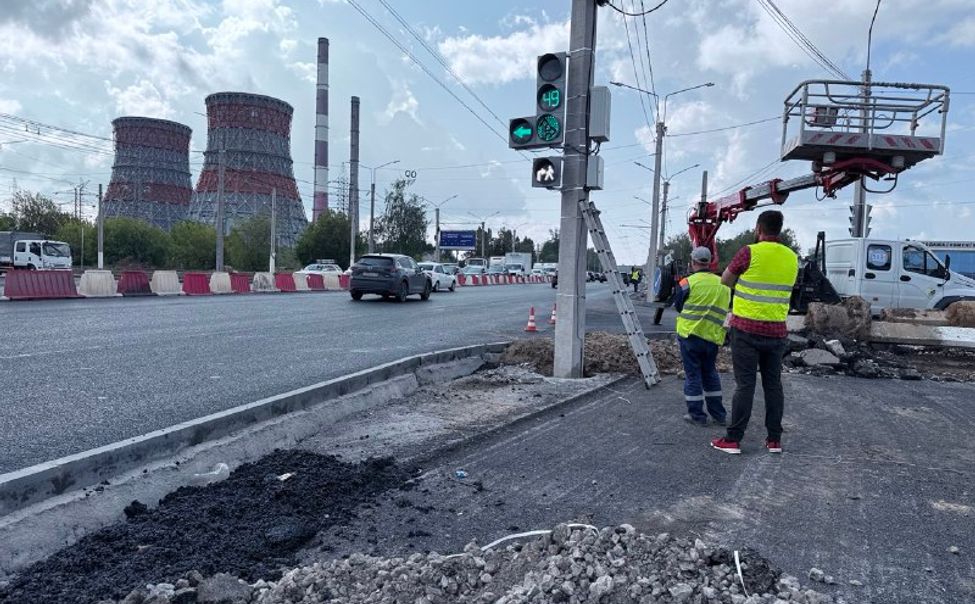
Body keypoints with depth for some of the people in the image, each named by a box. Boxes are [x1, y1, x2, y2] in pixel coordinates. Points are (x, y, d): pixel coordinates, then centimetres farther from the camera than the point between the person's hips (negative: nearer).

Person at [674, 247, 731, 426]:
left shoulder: (688, 282, -8)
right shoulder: (724, 284, 7)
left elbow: (678, 306, 4)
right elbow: (725, 310, 15)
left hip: (690, 334, -4)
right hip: (713, 337, 4)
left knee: (693, 375, 5)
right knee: (710, 374, 18)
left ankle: (697, 415, 9)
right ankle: (718, 415, 23)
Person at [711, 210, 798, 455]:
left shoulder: (750, 253, -11)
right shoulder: (792, 258, 6)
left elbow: (725, 280, 1)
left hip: (747, 329, -4)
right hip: (777, 331, 5)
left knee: (745, 385, -2)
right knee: (773, 384, 11)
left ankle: (733, 439, 3)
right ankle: (774, 439, 17)